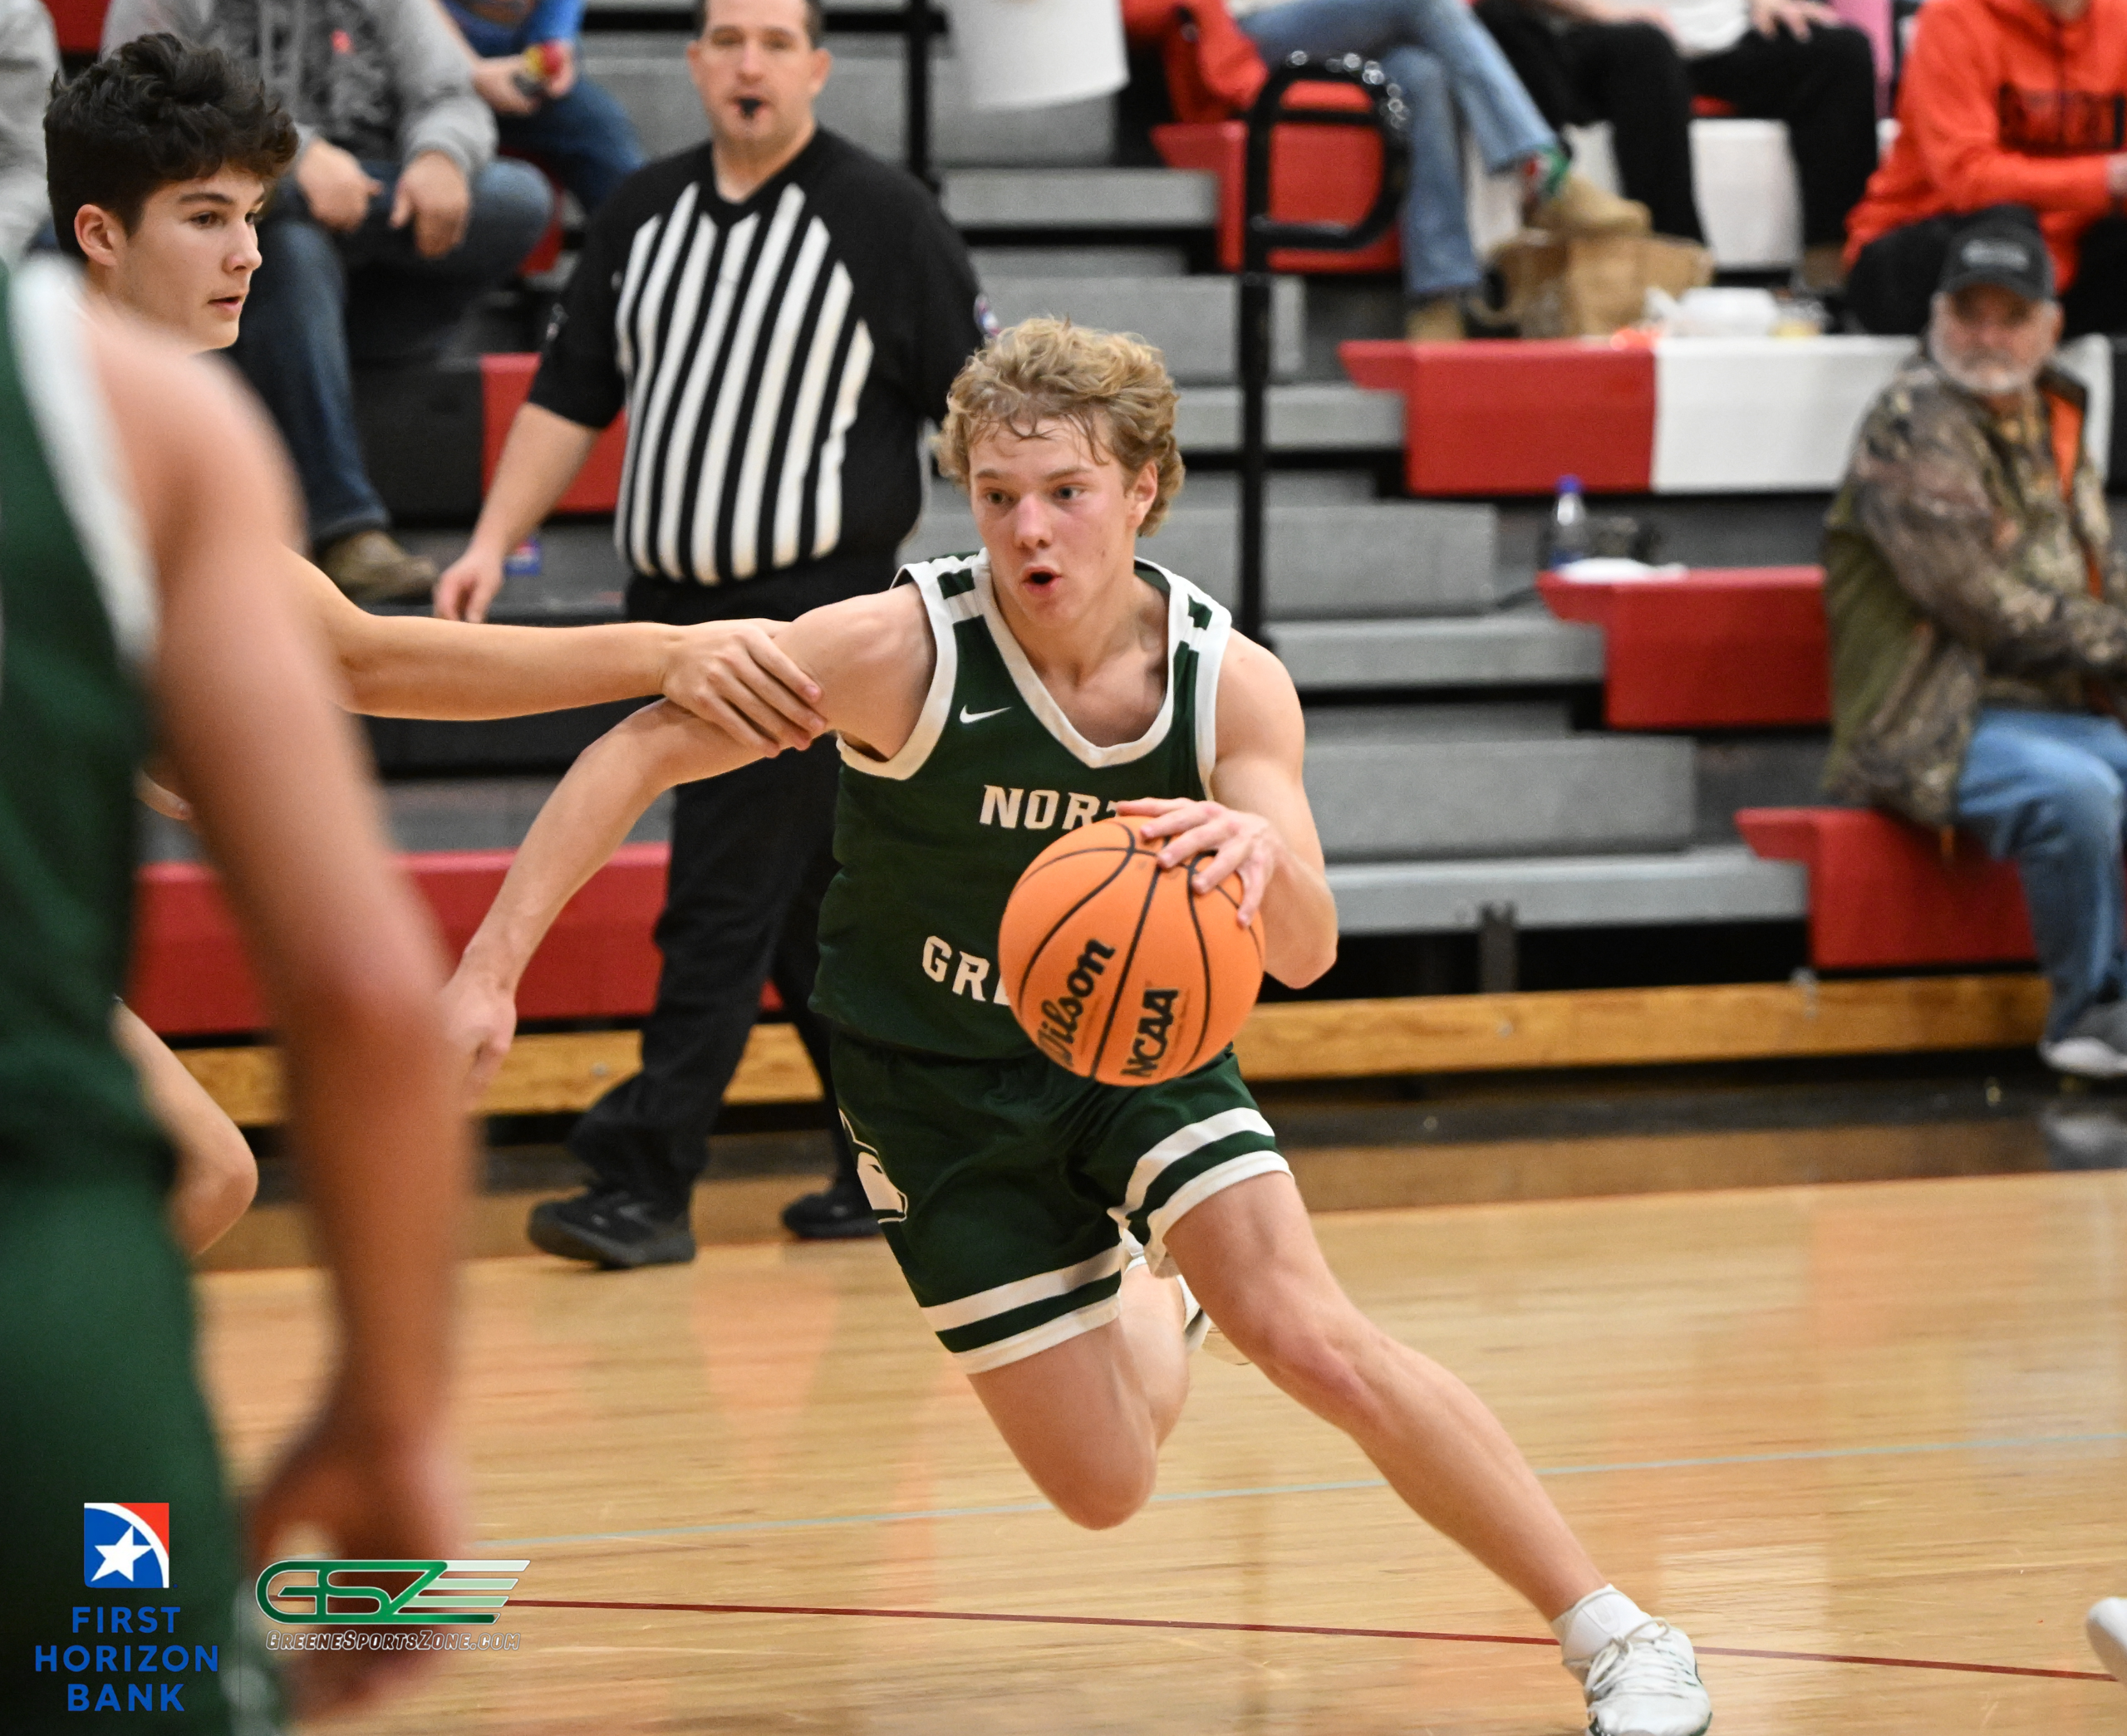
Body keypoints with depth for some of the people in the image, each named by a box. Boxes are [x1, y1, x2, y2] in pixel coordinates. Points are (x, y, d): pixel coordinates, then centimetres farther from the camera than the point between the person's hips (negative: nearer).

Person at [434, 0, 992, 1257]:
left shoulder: (884, 217, -6)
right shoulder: (645, 212, 10)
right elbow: (573, 395, 14)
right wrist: (495, 543, 5)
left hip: (813, 610, -6)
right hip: (675, 603, 6)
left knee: (727, 902, -9)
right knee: (808, 906, 13)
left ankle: (648, 1185, -8)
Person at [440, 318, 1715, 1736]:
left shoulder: (1232, 683, -18)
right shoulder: (901, 650, -26)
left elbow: (1303, 953, -25)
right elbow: (645, 751, -18)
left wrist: (1261, 852, -50)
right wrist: (492, 967, -25)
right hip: (942, 1086, -1)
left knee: (1310, 1337, -22)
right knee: (1106, 1489, -1)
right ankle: (1150, 1299, 39)